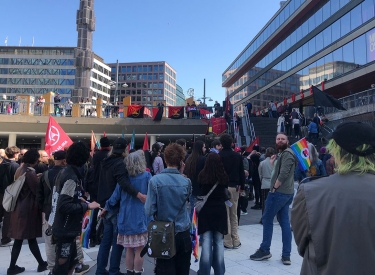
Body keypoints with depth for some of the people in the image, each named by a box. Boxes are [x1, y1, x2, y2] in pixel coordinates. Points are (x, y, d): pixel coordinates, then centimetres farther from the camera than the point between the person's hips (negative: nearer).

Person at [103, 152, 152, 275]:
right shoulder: (147, 176, -8)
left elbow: (115, 197, 4)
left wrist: (106, 208, 18)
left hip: (126, 218, 3)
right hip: (141, 218, -3)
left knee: (129, 249, 16)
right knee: (139, 250, 6)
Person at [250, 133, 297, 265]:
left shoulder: (287, 153, -12)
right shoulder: (282, 154, 20)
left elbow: (284, 174, -21)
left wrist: (274, 188, -15)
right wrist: (273, 164, 8)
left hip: (279, 192, -10)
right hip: (285, 193, 10)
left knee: (267, 219, 1)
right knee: (285, 222, 8)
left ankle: (264, 250, 11)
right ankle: (286, 255, 11)